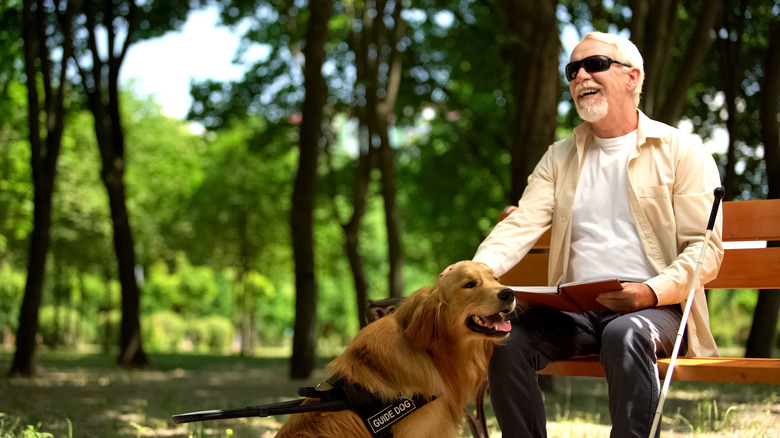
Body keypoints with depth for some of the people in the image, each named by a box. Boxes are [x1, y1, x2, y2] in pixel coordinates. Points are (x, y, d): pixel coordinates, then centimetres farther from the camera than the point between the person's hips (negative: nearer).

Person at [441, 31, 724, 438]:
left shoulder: (681, 151, 5)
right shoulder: (559, 157, 19)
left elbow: (706, 250, -1)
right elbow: (522, 223, 4)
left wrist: (652, 292, -20)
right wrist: (477, 269, -18)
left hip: (655, 309, -4)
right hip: (575, 309, 4)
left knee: (627, 334, -37)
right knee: (503, 335, -24)